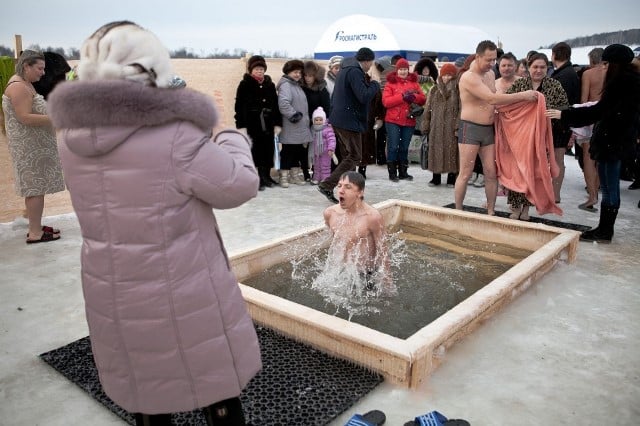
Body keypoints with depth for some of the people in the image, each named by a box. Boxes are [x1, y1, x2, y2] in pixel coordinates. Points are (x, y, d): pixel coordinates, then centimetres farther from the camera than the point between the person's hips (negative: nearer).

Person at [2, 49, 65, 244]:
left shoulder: (24, 84, 16)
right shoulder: (18, 87, -17)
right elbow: (25, 118, -24)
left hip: (33, 145, 10)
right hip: (30, 146, -10)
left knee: (35, 187, 13)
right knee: (36, 188, -7)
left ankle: (35, 226, 21)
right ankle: (35, 233, -1)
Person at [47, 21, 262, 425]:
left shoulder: (74, 135, -3)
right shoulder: (176, 133, -23)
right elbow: (239, 187, -14)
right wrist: (233, 140, 3)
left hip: (112, 295, 6)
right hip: (183, 293, -6)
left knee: (142, 386, 24)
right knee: (215, 384, 16)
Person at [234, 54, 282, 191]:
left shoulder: (270, 84, 11)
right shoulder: (245, 85, -2)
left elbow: (276, 105, 13)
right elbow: (239, 106, -6)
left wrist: (278, 123, 7)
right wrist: (241, 125, -13)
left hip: (268, 124, 4)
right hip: (252, 124, -4)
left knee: (268, 151, 7)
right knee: (254, 151, -3)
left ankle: (266, 176, 21)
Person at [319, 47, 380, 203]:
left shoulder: (346, 69, 17)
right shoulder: (355, 72, -15)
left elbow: (335, 95, 24)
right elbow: (364, 96, -22)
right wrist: (374, 84, -8)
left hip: (339, 120, 10)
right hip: (350, 121, -10)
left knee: (347, 156, 14)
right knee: (355, 157, -6)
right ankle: (327, 185, -11)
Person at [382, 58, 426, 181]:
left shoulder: (414, 82, 11)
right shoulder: (390, 83, 1)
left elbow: (423, 99, 6)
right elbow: (385, 101, -11)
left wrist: (414, 96, -15)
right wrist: (402, 96, -17)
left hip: (409, 120, 3)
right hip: (393, 120, -3)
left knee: (404, 147, 10)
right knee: (393, 146, -3)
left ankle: (403, 172, 18)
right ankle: (392, 173, 4)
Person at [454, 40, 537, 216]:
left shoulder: (490, 74, 12)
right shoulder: (469, 77, -16)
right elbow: (492, 99, -25)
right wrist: (523, 95, -24)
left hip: (489, 129, 7)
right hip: (470, 128, -7)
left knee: (491, 173, 5)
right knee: (465, 174, -3)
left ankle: (491, 212, 13)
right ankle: (458, 212, 7)